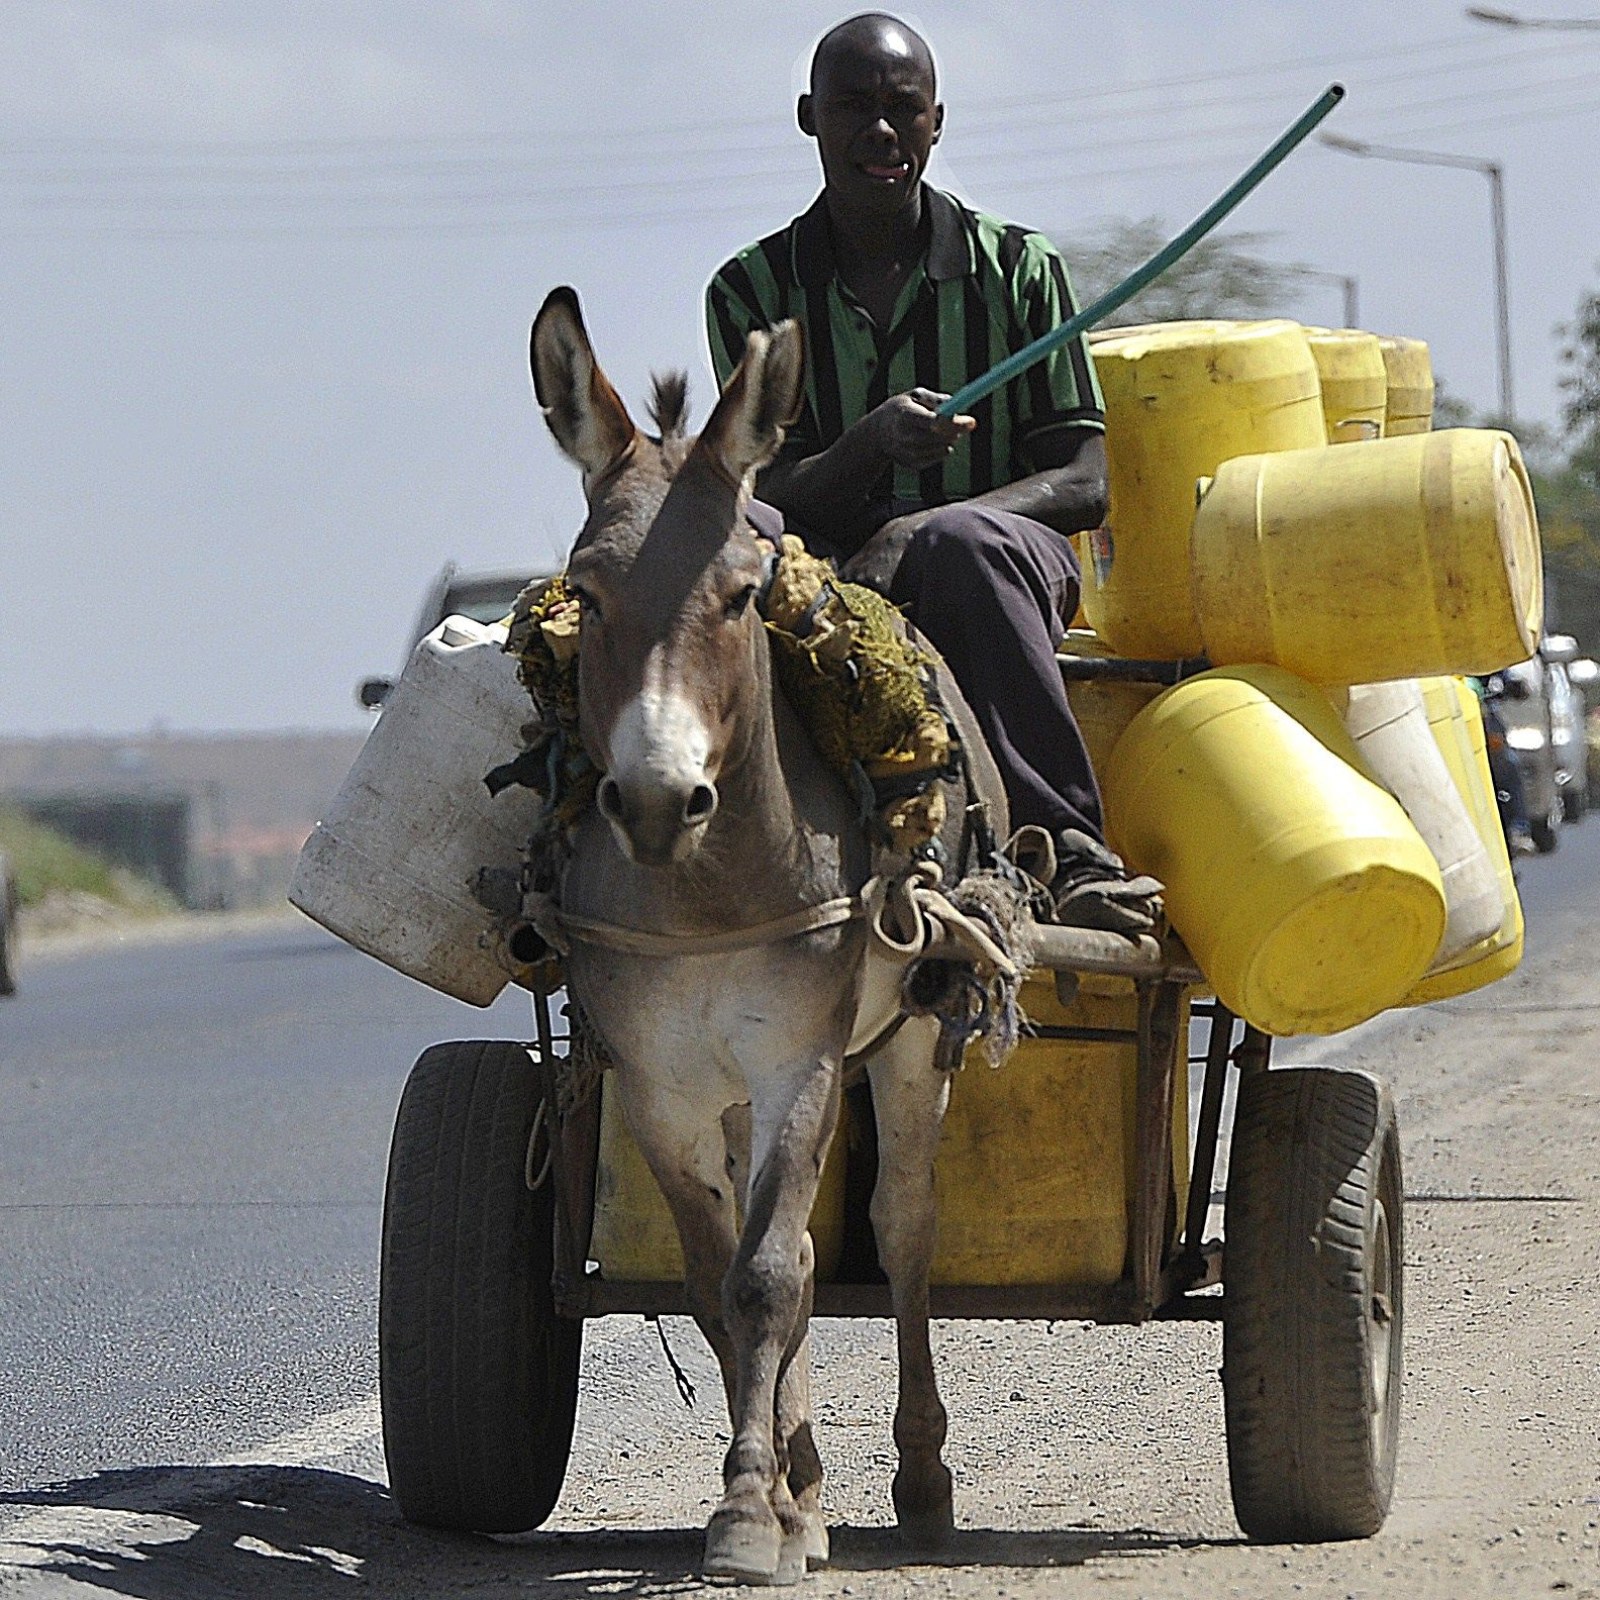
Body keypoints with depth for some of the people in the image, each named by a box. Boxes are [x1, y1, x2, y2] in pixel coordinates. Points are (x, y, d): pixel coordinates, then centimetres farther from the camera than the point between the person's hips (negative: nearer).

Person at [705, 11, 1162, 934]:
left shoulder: (1017, 269, 4)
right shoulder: (754, 292, 6)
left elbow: (1085, 485, -2)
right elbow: (777, 498, -2)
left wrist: (918, 529, -19)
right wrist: (870, 446, -26)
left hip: (1006, 568, -1)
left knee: (959, 541, -37)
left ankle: (1066, 854, -42)